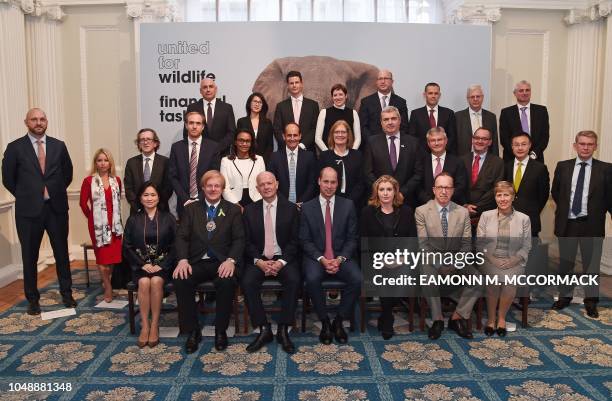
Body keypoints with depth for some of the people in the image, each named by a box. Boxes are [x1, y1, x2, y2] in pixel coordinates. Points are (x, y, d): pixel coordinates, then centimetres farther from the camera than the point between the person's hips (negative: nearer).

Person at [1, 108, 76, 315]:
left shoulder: (59, 146, 4)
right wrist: (26, 197, 5)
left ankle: (66, 293, 25)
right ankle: (32, 299, 23)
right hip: (29, 210, -1)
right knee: (30, 257, 9)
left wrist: (55, 193, 9)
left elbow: (67, 173, 14)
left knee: (62, 253, 10)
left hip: (57, 208, 2)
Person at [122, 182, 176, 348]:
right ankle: (144, 326, -19)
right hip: (141, 264, 1)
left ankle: (155, 326, -19)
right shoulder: (133, 220, 8)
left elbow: (174, 246, 0)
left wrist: (162, 265, -11)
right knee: (144, 282, -29)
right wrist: (143, 264, -8)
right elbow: (127, 247, 5)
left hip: (162, 264, -1)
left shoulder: (168, 218, 4)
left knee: (156, 281, -30)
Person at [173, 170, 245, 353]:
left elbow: (239, 239, 1)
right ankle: (192, 331, -9)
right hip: (196, 262, 2)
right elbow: (181, 237, 5)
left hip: (221, 262, -1)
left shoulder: (233, 210, 10)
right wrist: (182, 260, -14)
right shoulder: (191, 209, 14)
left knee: (227, 282, -33)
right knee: (180, 281, -28)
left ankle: (221, 331, -11)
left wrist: (231, 260, -18)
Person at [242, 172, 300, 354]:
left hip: (284, 258, -1)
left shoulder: (290, 208, 3)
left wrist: (281, 262, -15)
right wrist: (259, 261, -12)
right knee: (247, 282, -27)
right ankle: (264, 330, -13)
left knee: (294, 281, -30)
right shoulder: (250, 210, 8)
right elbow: (248, 242, 5)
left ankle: (283, 330, -16)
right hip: (258, 259, 2)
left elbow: (294, 241, 0)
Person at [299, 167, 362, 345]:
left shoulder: (348, 205, 7)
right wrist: (322, 259, -14)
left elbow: (352, 238, 4)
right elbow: (305, 240, 0)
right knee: (312, 279, -32)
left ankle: (338, 321, -5)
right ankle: (324, 322, -8)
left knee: (358, 279, -27)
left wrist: (340, 259, -12)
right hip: (316, 257, -1)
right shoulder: (307, 207, 5)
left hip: (342, 257, 1)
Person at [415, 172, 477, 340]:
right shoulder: (421, 211, -2)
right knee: (428, 275, -34)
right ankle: (437, 319, -15)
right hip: (432, 259, -2)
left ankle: (457, 317, -6)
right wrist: (439, 264, -19)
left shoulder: (463, 212, 6)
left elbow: (466, 244, 3)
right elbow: (423, 244, -8)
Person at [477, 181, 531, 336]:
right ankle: (491, 318, -7)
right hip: (490, 261, 0)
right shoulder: (486, 216, 7)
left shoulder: (524, 219, 7)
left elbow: (526, 246, 5)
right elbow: (480, 243, 4)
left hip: (513, 262, 0)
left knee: (510, 280, -29)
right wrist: (492, 259, -11)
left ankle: (501, 317, -5)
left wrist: (513, 261, -11)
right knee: (494, 279, -29)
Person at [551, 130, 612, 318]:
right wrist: (564, 210, 9)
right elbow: (555, 192, 12)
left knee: (591, 264, 8)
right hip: (567, 223, 2)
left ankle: (591, 301, 23)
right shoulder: (562, 166, 3)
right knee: (565, 262, 12)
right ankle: (564, 296, 27)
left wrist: (597, 213, -5)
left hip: (592, 225, -2)